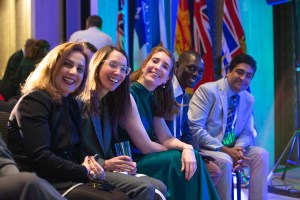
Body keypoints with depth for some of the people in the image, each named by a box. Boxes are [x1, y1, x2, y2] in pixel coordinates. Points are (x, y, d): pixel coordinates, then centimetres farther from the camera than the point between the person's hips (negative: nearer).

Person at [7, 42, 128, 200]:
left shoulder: (71, 104, 16)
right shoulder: (34, 101, -11)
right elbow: (40, 158, -21)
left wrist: (89, 163, -3)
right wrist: (84, 172, -14)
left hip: (70, 177, 8)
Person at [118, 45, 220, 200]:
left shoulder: (152, 98, 9)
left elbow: (166, 139, 5)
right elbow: (146, 147, -18)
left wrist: (186, 147, -16)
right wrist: (178, 152, -3)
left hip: (145, 157, 8)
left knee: (192, 158, -8)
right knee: (180, 162, -18)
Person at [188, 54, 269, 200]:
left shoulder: (249, 99, 7)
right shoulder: (207, 90, -14)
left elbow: (247, 132, 11)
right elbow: (194, 128, -21)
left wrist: (239, 147, -15)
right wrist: (225, 150, -25)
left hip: (231, 149, 6)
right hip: (205, 149, -6)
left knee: (261, 154, -13)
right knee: (225, 160, -33)